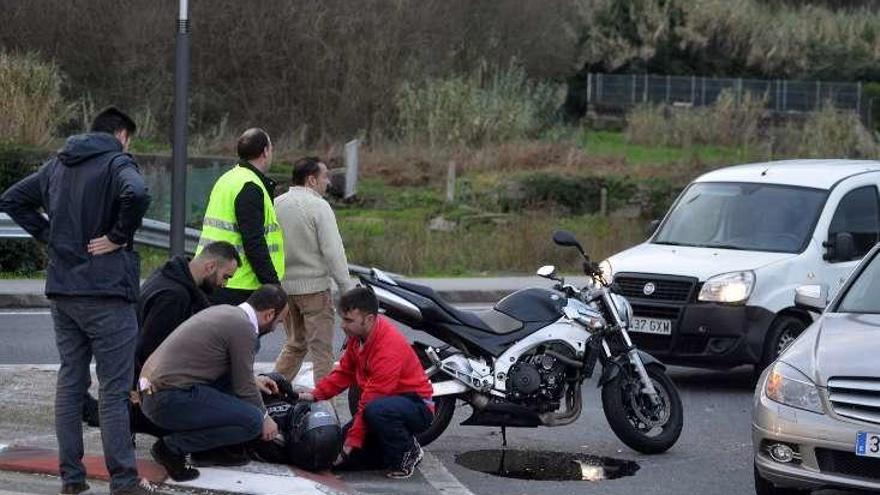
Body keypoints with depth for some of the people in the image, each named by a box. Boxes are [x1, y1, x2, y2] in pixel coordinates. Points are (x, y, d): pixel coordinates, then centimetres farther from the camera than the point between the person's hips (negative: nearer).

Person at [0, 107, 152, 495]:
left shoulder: (57, 166, 13)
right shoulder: (117, 163, -9)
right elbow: (136, 195, -30)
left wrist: (49, 234, 12)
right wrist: (118, 236, -16)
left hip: (62, 289, 7)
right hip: (106, 291, -6)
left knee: (70, 382, 13)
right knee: (114, 389, -2)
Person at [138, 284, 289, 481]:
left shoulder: (224, 311, 16)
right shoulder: (243, 328, -11)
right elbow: (243, 388, -4)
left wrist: (252, 380, 36)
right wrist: (264, 417, 12)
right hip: (170, 401, -10)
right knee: (252, 421, -13)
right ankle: (173, 447, -8)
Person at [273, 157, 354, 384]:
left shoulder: (276, 205, 6)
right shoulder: (319, 206, -12)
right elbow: (333, 252, -15)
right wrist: (347, 289, -12)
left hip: (284, 286, 6)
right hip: (313, 287, -6)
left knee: (294, 345, 20)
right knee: (321, 349, -1)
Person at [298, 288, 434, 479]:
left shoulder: (389, 348, -30)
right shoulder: (358, 336, -3)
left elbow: (371, 400, -27)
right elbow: (344, 371, 10)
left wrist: (351, 443, -23)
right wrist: (315, 395, -4)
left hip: (417, 408, -8)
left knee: (376, 411, -41)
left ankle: (406, 455, -15)